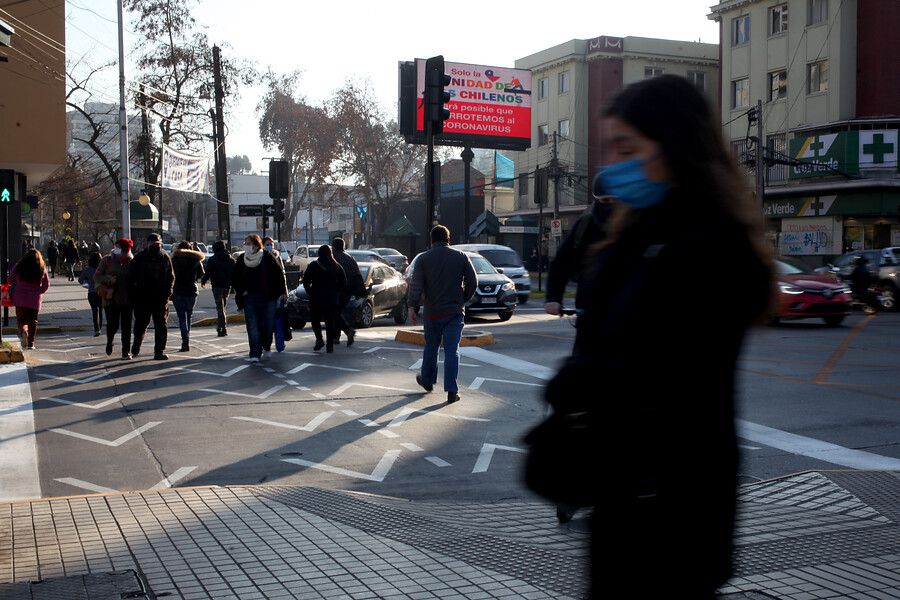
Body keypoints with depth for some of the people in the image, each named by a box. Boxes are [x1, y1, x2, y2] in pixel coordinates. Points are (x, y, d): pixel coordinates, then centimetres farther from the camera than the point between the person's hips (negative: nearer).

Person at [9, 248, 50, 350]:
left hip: (20, 298, 0)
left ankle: (23, 331, -21)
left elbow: (10, 280, 3)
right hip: (35, 299, 0)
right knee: (33, 320, 9)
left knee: (21, 319, 10)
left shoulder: (19, 267, -2)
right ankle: (31, 343, 6)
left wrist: (16, 290, 19)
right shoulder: (42, 269, -1)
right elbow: (46, 285, 0)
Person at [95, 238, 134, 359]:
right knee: (113, 324, -3)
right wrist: (109, 279, -15)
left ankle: (126, 351, 10)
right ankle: (110, 341, 30)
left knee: (126, 326, 1)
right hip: (111, 298, -1)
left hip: (127, 299, 1)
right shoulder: (107, 261, 3)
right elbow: (96, 276, 3)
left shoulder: (132, 261, 5)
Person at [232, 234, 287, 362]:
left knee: (268, 324, 4)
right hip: (249, 298, 2)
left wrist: (283, 292, -1)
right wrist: (241, 291, 2)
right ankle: (255, 354, -7)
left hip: (268, 297, -2)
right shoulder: (241, 260, 3)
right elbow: (234, 278, 15)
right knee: (252, 326, -6)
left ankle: (266, 347, 30)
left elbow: (279, 274, 0)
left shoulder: (267, 257, -5)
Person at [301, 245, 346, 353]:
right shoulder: (336, 266, 4)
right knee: (330, 321, 6)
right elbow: (343, 282, 5)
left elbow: (306, 281, -6)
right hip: (332, 299, 2)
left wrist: (310, 293, 4)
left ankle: (319, 340, -5)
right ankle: (330, 345, 2)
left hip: (316, 298, -2)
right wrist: (335, 292, 11)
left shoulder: (313, 265, -4)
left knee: (315, 319, 12)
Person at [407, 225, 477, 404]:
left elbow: (416, 285, -10)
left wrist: (412, 307, -11)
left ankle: (427, 381, 34)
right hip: (455, 312, 0)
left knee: (431, 347, 18)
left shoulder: (423, 259, -1)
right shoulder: (461, 257, 2)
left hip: (432, 313, 0)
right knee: (452, 350, 0)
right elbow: (473, 282, 1)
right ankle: (452, 391, -6)